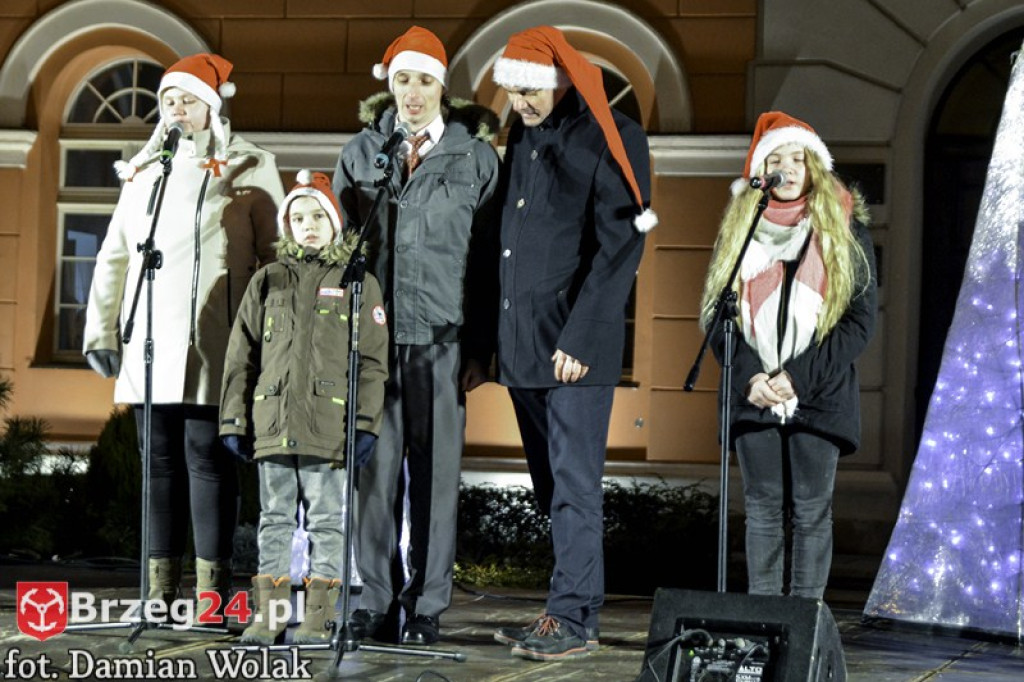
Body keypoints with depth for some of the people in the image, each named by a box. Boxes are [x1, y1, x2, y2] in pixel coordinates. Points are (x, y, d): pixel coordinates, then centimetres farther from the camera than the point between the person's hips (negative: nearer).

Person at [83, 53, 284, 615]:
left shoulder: (250, 169, 4)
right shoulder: (143, 171, 17)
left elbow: (276, 256, 2)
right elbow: (114, 256, 18)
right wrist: (101, 330, 11)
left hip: (211, 347, -5)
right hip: (149, 344, 5)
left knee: (207, 459, -8)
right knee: (160, 462, 5)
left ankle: (212, 590, -6)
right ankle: (161, 586, 9)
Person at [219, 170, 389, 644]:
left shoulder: (357, 283, 5)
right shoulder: (267, 282, 13)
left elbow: (373, 360, 1)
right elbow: (241, 356, 13)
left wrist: (365, 423, -6)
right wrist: (234, 419, 8)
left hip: (329, 426, -3)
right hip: (272, 423, 3)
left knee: (326, 520, 1)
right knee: (275, 519, 7)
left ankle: (318, 616, 6)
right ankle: (269, 614, 12)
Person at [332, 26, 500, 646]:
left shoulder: (474, 156, 4)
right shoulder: (360, 152, 11)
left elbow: (489, 259, 4)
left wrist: (481, 348, -1)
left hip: (441, 339, -2)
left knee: (435, 471, 0)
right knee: (376, 467, 0)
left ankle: (426, 606, 7)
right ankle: (373, 600, 8)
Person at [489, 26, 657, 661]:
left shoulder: (611, 138, -7)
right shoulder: (523, 136, 15)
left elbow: (620, 247, -13)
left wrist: (580, 338, -18)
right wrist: (500, 334, 13)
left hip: (577, 345, -7)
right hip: (522, 342, 7)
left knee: (575, 482, -7)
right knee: (553, 485, 9)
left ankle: (574, 617, -5)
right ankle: (570, 610, 13)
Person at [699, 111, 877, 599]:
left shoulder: (845, 230, 3)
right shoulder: (738, 229, 10)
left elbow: (860, 320, -2)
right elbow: (714, 312, 7)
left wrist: (799, 378, -11)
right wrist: (748, 379, -8)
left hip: (818, 398, -2)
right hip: (753, 397, 2)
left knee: (811, 510, -1)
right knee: (762, 507, 4)